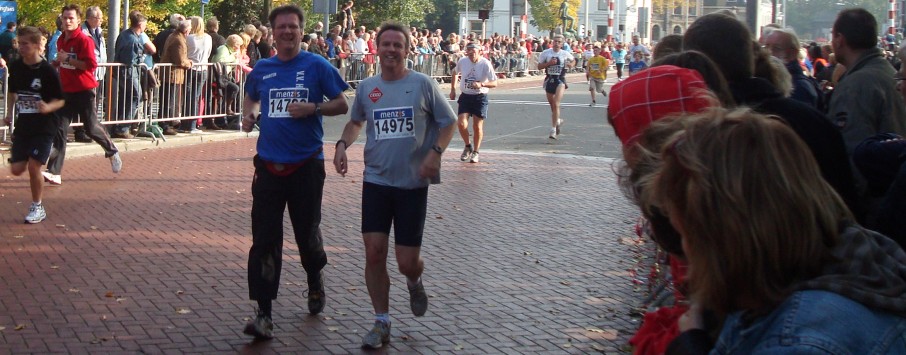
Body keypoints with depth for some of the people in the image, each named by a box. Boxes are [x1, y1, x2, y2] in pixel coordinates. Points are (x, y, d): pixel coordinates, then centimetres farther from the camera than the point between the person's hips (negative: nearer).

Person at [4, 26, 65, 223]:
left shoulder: (48, 71, -14)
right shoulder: (15, 67, 2)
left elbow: (60, 100, -10)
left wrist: (48, 108, -29)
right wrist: (9, 113, 8)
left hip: (44, 126, -5)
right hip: (23, 125, 5)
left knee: (33, 166, -12)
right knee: (17, 169, 1)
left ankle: (37, 208, 8)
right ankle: (49, 152, 30)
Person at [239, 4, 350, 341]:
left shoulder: (317, 66, -3)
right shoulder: (262, 68, 7)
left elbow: (342, 105, -1)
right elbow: (251, 97, 25)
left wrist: (312, 108, -17)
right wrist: (248, 114, 3)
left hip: (306, 164, -2)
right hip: (269, 164, 2)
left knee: (307, 233, 11)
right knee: (264, 240, -5)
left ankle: (315, 281, 42)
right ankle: (264, 314, -4)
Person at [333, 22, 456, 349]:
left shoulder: (423, 84, -5)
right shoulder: (366, 88, 5)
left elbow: (448, 122, 1)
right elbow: (356, 121, 23)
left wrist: (435, 153, -15)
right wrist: (342, 144, 4)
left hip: (413, 184, -2)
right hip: (376, 181, 3)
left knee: (407, 261, -2)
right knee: (374, 252, -4)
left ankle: (414, 281, 37)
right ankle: (381, 323, 11)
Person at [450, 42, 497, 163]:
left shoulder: (485, 64, -15)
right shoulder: (462, 61, -5)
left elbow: (494, 83, -16)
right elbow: (455, 72, 18)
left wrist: (481, 84, -33)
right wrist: (453, 89, 15)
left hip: (480, 97, -2)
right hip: (465, 96, 2)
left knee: (477, 126, 1)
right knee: (461, 123, -11)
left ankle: (475, 152, 19)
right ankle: (468, 146, 15)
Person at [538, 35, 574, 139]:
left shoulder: (565, 54, 1)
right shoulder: (546, 53, -1)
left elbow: (573, 60, 22)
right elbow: (539, 67, 0)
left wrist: (570, 64, 0)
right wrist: (549, 63, -15)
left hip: (560, 80, -3)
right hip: (549, 80, 3)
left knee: (556, 104, -19)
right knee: (552, 105, 15)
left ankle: (553, 129, -18)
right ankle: (557, 121, 43)